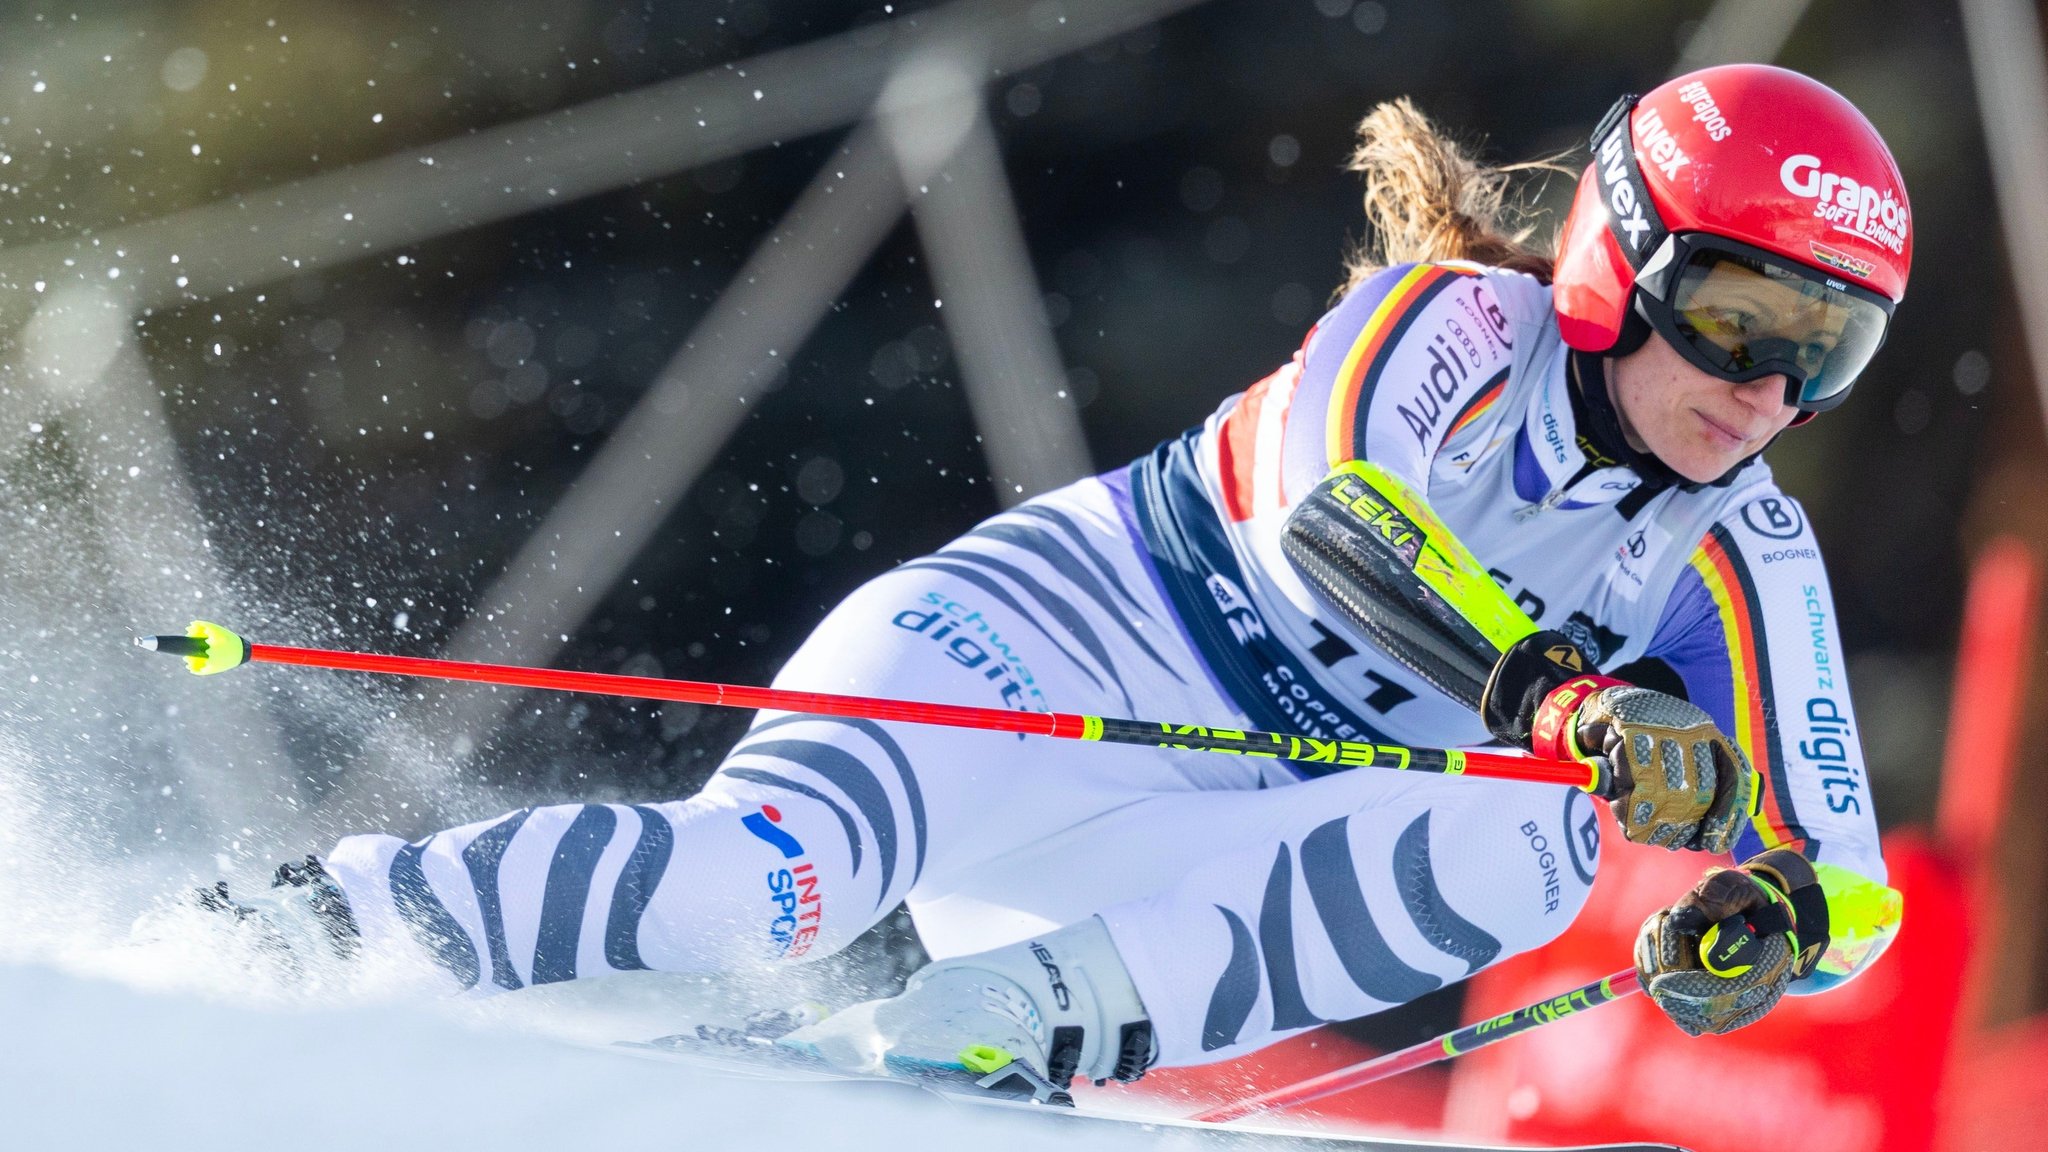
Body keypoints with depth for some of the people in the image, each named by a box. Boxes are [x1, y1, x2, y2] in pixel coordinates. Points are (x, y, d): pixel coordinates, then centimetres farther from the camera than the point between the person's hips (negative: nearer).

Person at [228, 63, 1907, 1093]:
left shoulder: (1748, 574, 4)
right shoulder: (1459, 330, -9)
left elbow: (1850, 892, -1)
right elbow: (1325, 514, -29)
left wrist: (1767, 916, -27)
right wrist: (1565, 703, -43)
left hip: (1217, 864, 5)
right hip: (1059, 646, -4)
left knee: (1525, 850, -26)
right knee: (779, 866, -34)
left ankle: (1003, 1021, -31)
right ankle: (309, 921, -19)